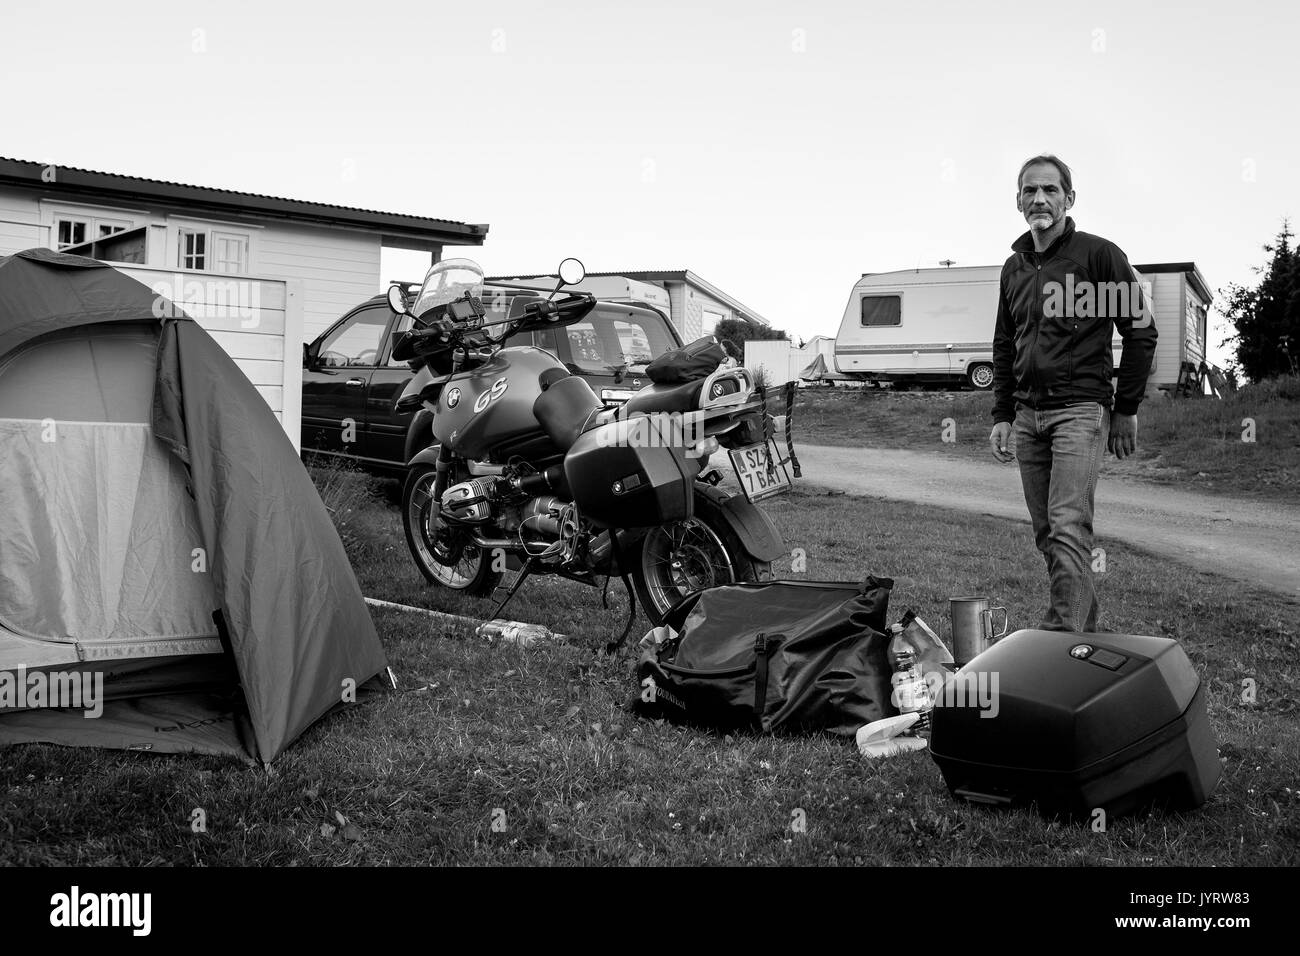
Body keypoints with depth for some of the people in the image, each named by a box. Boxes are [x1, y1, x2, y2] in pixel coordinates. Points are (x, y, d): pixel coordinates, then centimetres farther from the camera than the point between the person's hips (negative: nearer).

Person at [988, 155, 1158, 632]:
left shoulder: (1098, 254, -3)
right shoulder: (1014, 267, 15)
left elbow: (1141, 332, -2)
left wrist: (1126, 409, -3)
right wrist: (1002, 416, 13)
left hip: (1080, 409, -6)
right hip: (1028, 414, 7)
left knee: (1068, 526, -17)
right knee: (1045, 533, 8)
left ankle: (1064, 633, -18)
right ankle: (1085, 623, 20)